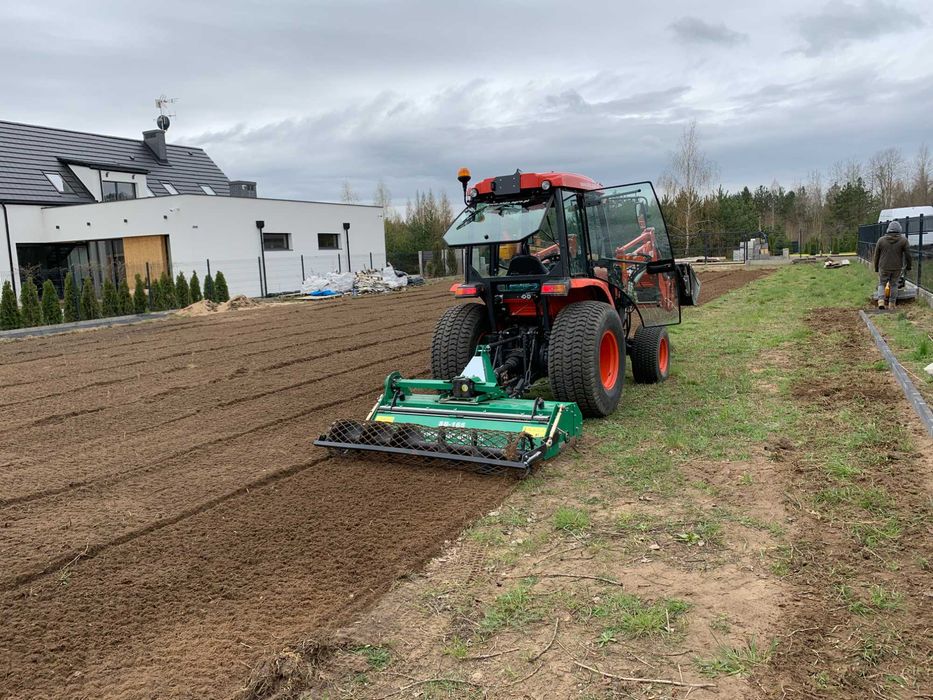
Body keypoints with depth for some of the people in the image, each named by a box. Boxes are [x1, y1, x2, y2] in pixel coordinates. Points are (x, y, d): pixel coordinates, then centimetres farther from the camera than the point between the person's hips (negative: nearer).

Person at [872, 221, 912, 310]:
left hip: (884, 267, 0)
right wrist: (909, 265, 10)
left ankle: (881, 302, -7)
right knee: (893, 285, 14)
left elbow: (876, 255, 1)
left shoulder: (881, 240, -5)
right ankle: (892, 304, 16)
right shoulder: (903, 240, -7)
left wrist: (876, 267, 12)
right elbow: (908, 254, -4)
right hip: (897, 268, 0)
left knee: (881, 284, 12)